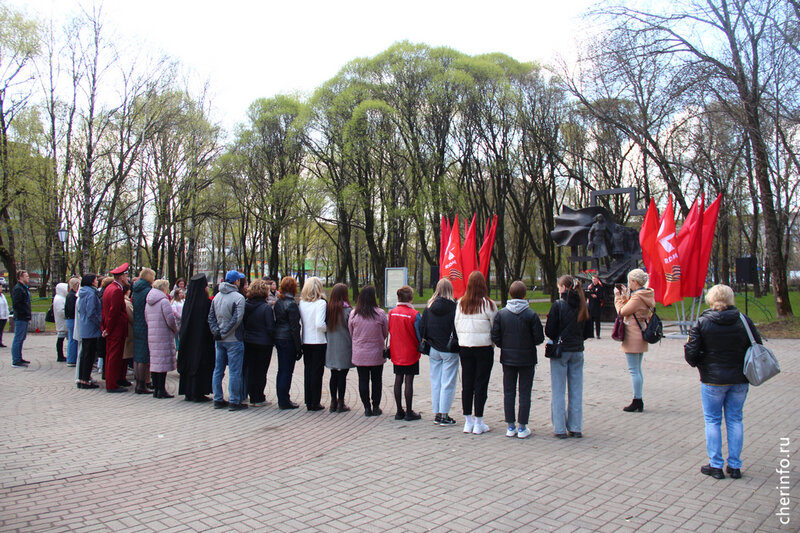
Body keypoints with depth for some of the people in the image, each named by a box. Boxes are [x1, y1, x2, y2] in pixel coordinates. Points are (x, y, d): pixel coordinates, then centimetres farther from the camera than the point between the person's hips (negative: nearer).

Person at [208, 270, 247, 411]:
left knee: (218, 370, 13)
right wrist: (223, 333, -13)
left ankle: (218, 400, 19)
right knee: (235, 371, -2)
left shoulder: (217, 297, 9)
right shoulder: (238, 297, -13)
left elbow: (211, 316, 6)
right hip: (234, 340, -7)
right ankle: (235, 402, 2)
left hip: (219, 340, 7)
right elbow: (236, 319, -21)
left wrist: (217, 331, 0)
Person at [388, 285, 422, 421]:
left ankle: (399, 411, 18)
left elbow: (389, 331, 7)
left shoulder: (392, 313, -3)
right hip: (410, 353, -4)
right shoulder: (414, 314, -15)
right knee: (408, 381, 0)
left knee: (398, 380, 10)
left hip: (396, 353, 4)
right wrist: (421, 346, 7)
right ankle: (409, 412, 7)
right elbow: (420, 335, -11)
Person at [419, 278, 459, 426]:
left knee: (435, 382, 12)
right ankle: (444, 415, 3)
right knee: (448, 383, 2)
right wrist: (458, 344, 0)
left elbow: (422, 329, 5)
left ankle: (437, 414, 17)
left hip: (433, 350, 5)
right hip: (449, 351, -4)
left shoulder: (429, 307, 1)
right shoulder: (453, 307, -13)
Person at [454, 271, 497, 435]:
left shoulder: (461, 303, 0)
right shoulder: (488, 304, -11)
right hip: (484, 347, -3)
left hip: (465, 348, 4)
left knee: (466, 384, 10)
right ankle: (478, 423, 8)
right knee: (481, 384, 3)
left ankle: (468, 421, 17)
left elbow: (456, 325, 6)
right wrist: (493, 343, 11)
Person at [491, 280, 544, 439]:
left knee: (509, 392, 10)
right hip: (527, 359, -2)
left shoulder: (501, 313, -4)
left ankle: (510, 426, 14)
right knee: (525, 393, 6)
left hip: (508, 358, 2)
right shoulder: (531, 314, -11)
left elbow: (495, 337, -4)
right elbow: (539, 338, -9)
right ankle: (522, 427, 9)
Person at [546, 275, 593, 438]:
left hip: (560, 351, -4)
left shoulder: (558, 305, -12)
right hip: (577, 351, 4)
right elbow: (588, 332, 7)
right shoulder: (583, 306, 2)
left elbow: (550, 331, -11)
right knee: (576, 390, 10)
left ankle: (560, 429, 6)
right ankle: (576, 428, 15)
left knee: (558, 391, 3)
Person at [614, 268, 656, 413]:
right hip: (640, 337, 10)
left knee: (634, 370, -4)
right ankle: (639, 402, 21)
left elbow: (622, 311, -14)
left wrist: (618, 296, -2)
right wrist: (624, 294, 16)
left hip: (633, 338, -10)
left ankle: (637, 402, 1)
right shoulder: (644, 295, 11)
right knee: (637, 370, 15)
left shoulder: (637, 297, -19)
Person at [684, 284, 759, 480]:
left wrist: (697, 364, 10)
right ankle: (734, 466, 18)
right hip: (740, 379, 3)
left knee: (713, 420, 8)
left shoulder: (702, 322, -11)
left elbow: (691, 351, -11)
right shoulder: (744, 320, -3)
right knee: (735, 420, 13)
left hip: (712, 379, -3)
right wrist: (746, 368, 16)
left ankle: (716, 466, 12)